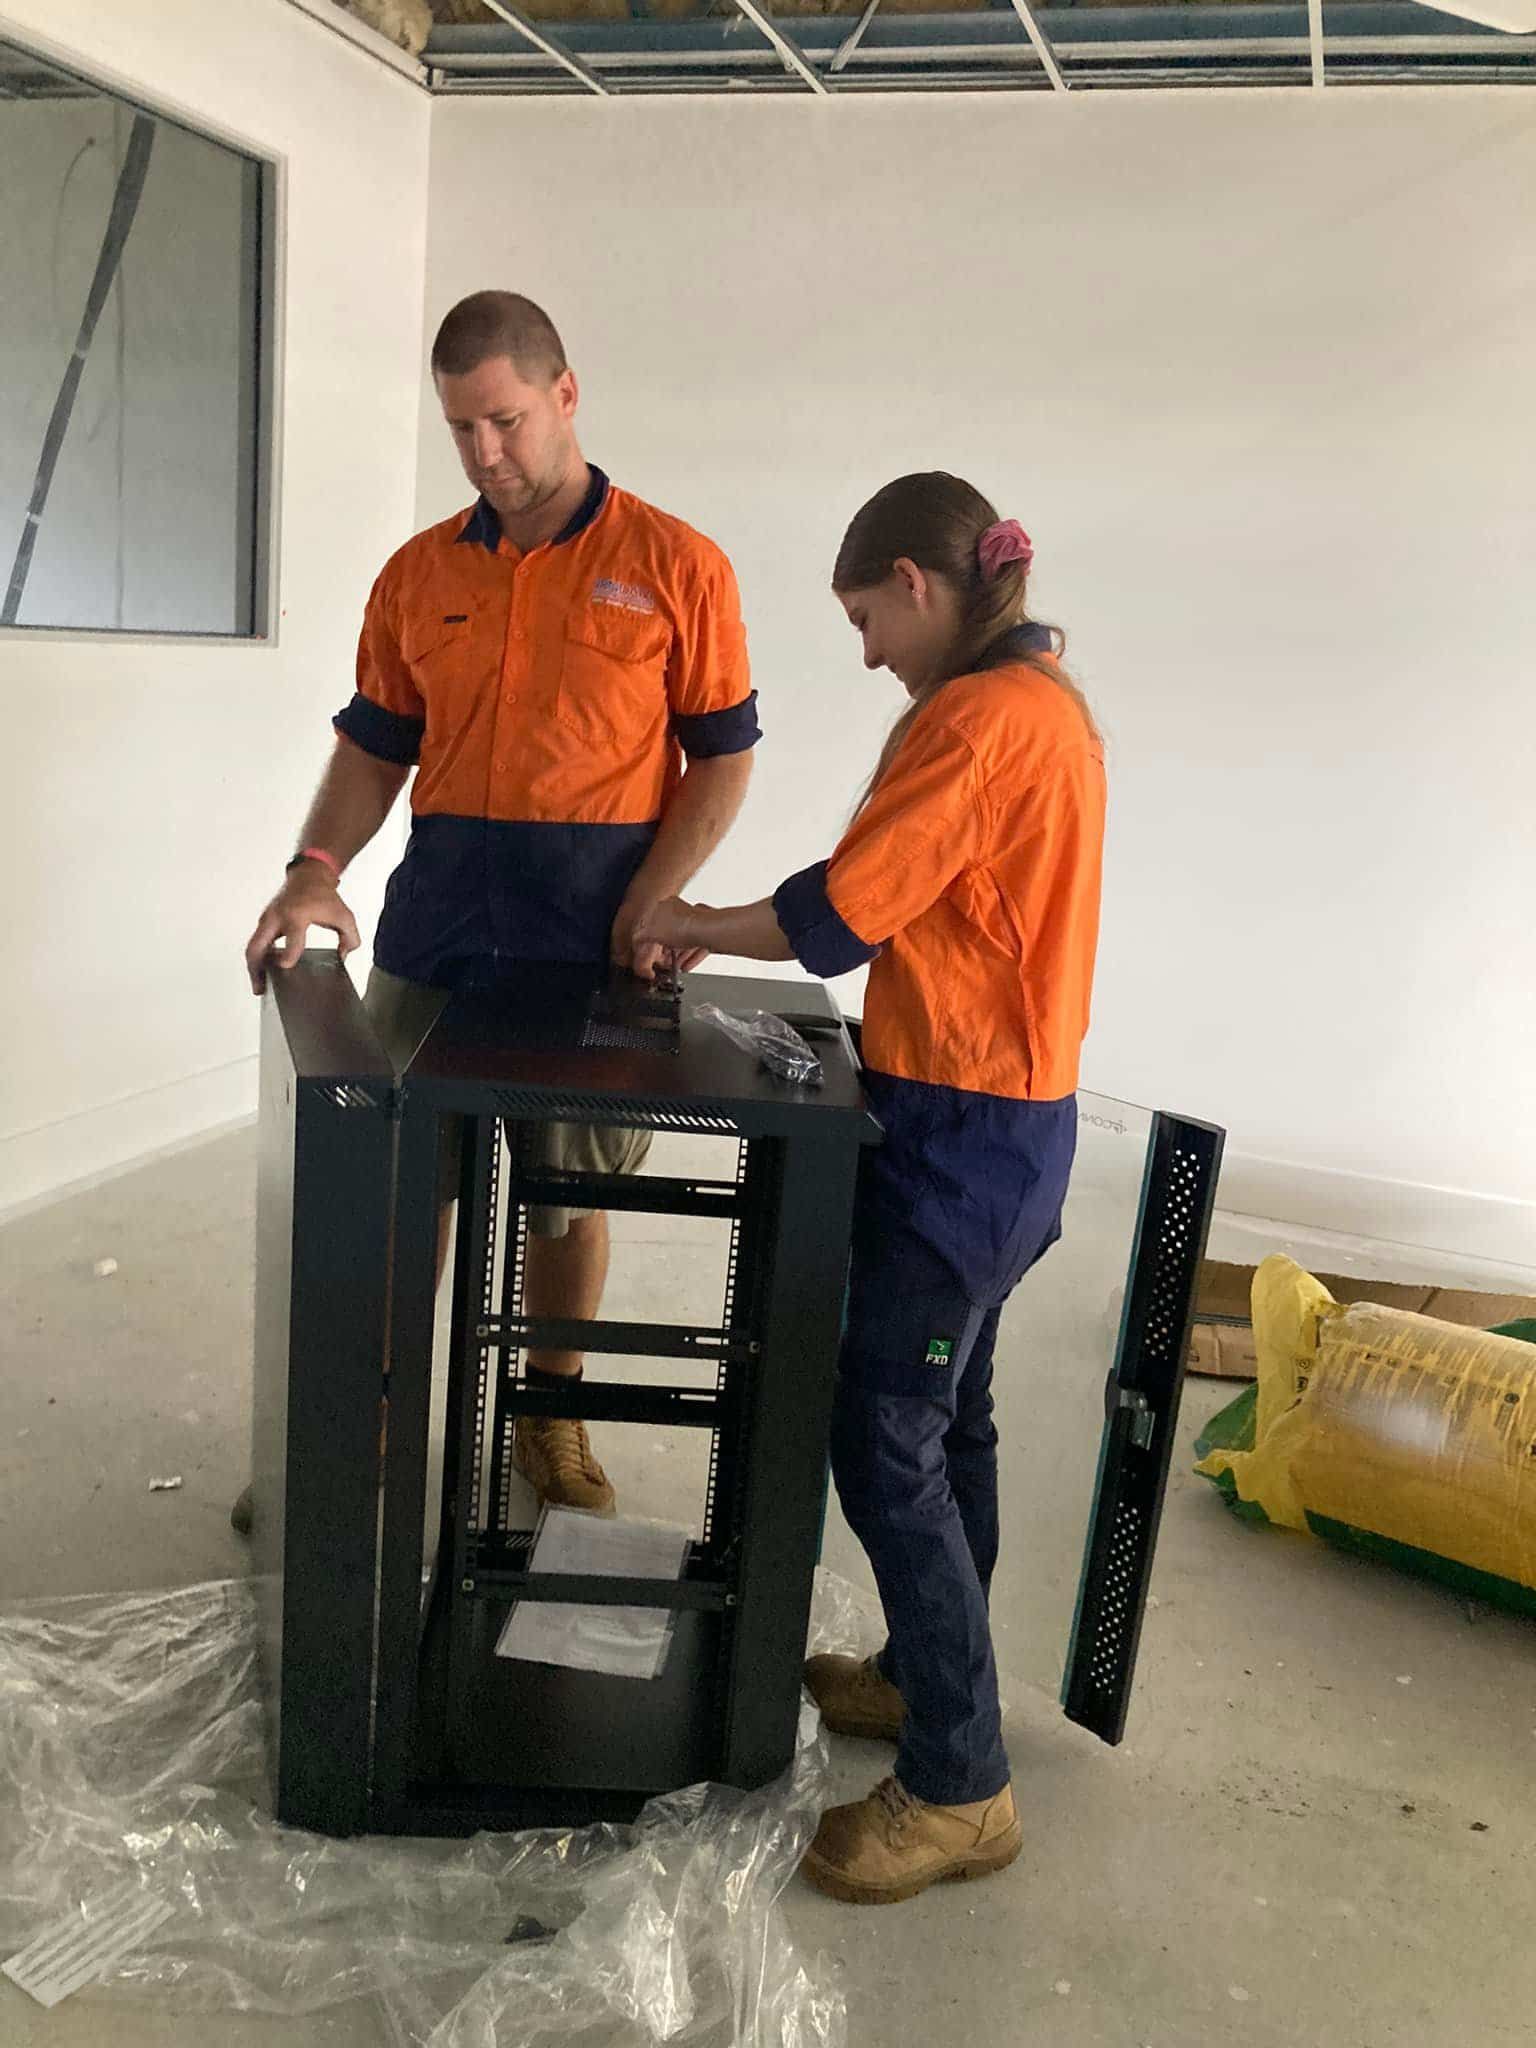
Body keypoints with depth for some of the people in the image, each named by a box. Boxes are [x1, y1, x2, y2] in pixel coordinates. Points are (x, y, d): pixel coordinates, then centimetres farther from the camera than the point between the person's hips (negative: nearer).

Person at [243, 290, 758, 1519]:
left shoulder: (676, 567, -3)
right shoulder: (419, 576, 7)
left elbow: (722, 757, -3)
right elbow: (375, 747, 9)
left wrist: (651, 902, -16)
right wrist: (317, 872, -9)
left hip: (595, 935, -2)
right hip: (437, 926, 3)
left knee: (572, 1191, 12)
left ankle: (550, 1417, 31)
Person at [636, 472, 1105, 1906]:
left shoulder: (978, 716, -18)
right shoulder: (1047, 699, 13)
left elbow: (836, 918, -18)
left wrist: (696, 926, -1)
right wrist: (725, 930, 10)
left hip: (958, 1130, -10)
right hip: (1012, 1120, 10)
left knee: (885, 1439, -3)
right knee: (942, 1414, 20)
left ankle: (958, 1787, 9)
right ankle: (924, 1674, 36)